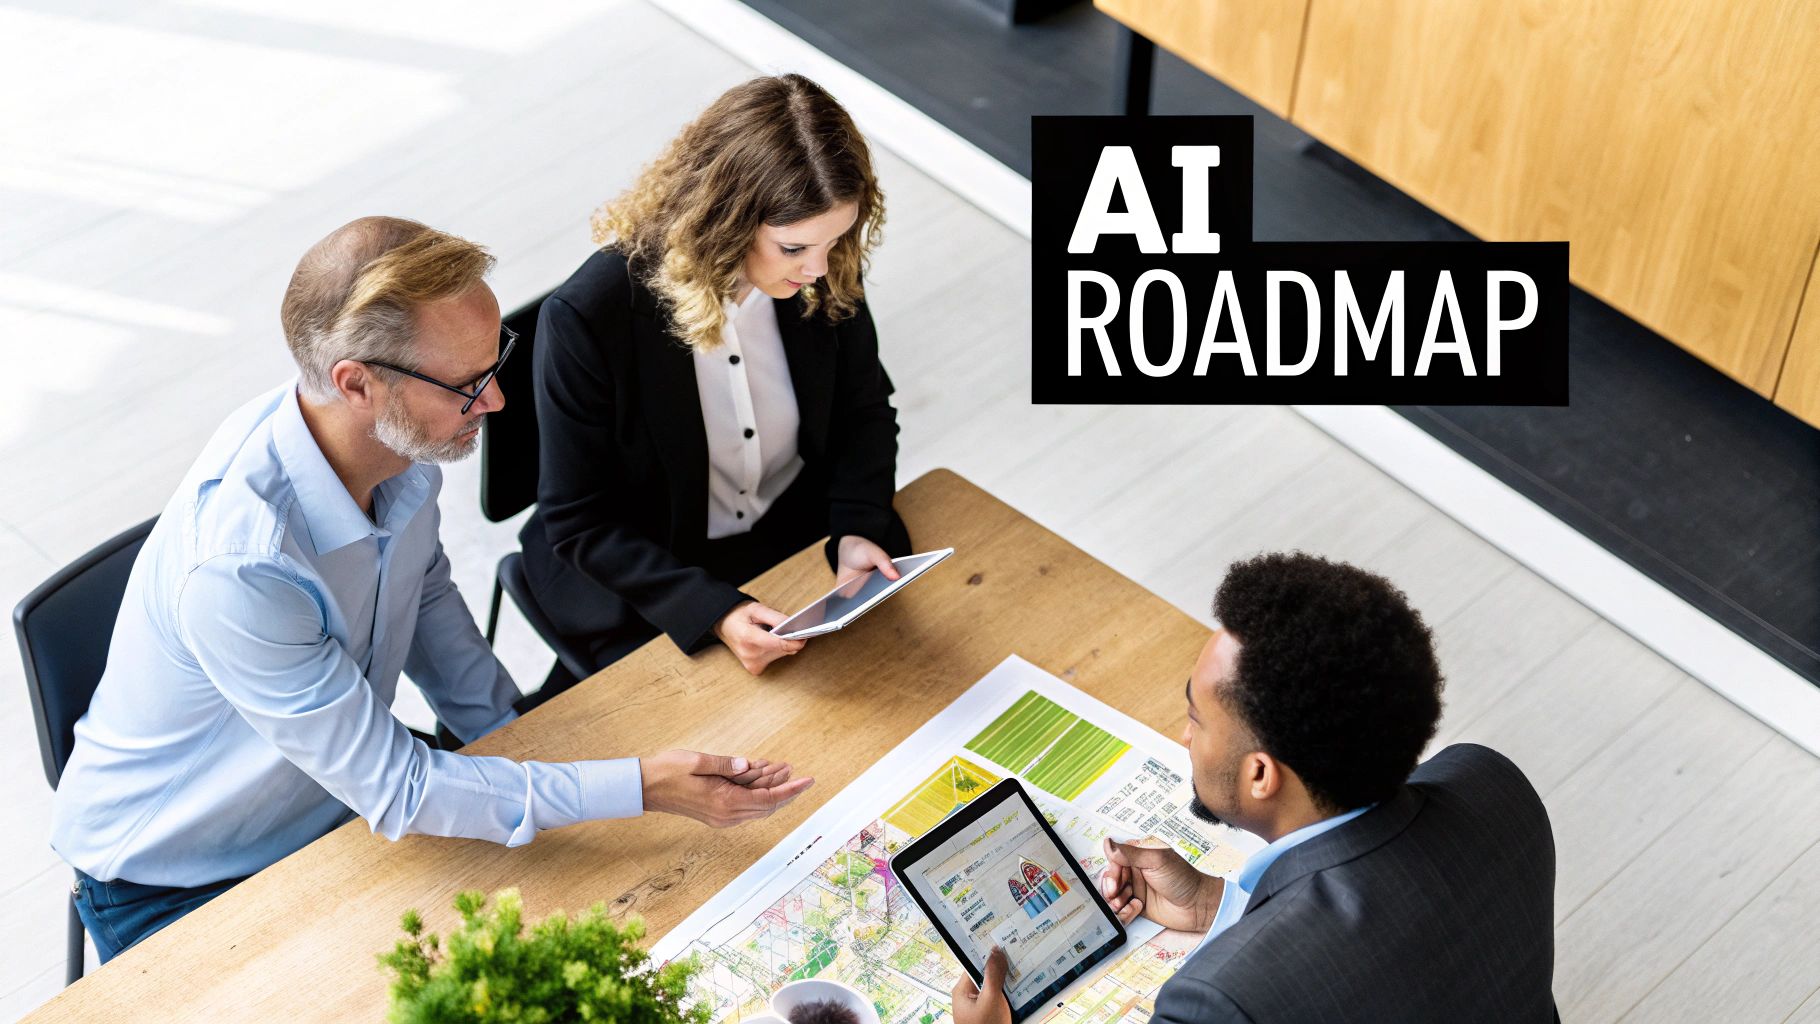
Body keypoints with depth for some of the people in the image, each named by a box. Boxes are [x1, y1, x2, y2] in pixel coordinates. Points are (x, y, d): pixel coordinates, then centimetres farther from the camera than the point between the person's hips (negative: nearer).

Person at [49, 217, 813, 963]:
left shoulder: (404, 441, -14)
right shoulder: (241, 568, -39)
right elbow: (395, 791, -30)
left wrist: (520, 746, 5)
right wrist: (641, 787, -31)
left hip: (340, 805, 7)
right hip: (173, 891, -7)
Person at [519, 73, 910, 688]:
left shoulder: (826, 274, -14)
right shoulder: (587, 319, -27)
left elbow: (865, 410, 4)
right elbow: (578, 522, -18)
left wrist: (857, 531, -15)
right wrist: (713, 611, -31)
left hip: (802, 532, 5)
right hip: (639, 574, -4)